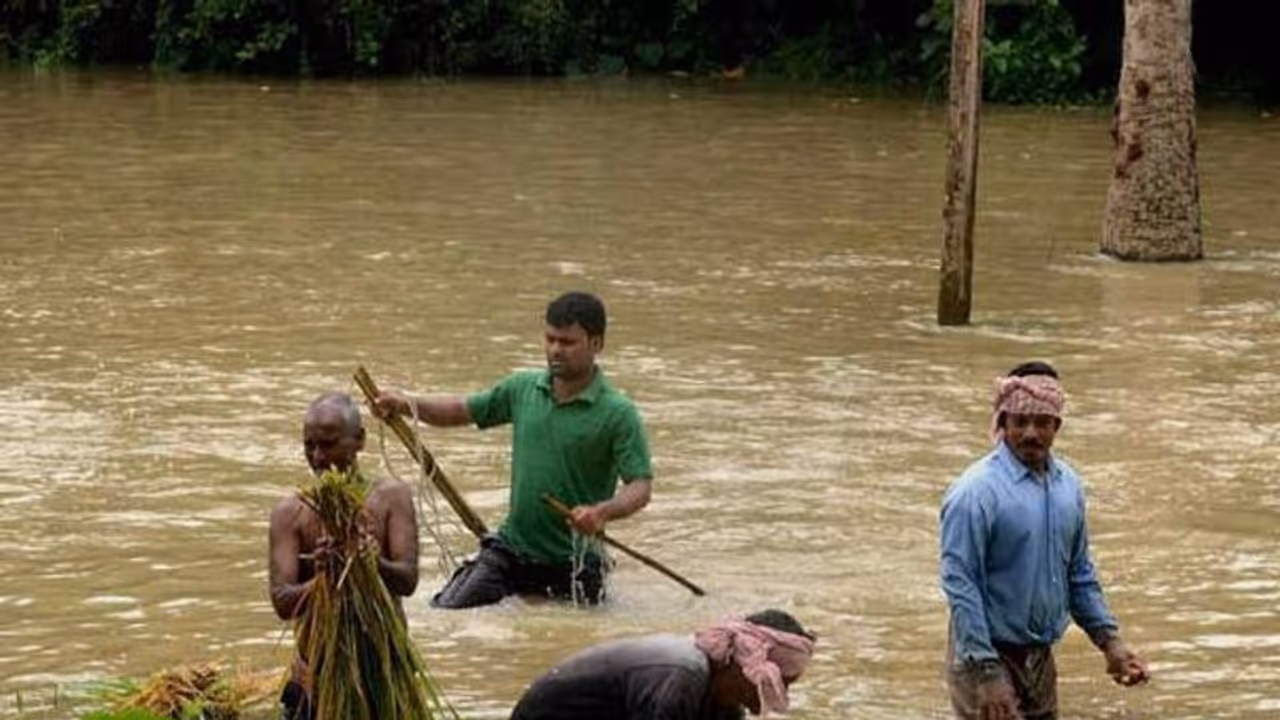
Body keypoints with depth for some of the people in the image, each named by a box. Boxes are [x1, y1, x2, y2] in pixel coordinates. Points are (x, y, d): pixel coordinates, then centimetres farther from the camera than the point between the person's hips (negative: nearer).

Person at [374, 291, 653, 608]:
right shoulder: (523, 388, 4)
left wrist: (603, 512, -37)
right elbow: (463, 410, 16)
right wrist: (408, 404, -2)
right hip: (511, 547, 4)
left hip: (572, 561, -4)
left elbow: (640, 486, -17)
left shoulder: (618, 414, -12)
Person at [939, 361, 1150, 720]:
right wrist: (986, 673, -24)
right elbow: (959, 585, -19)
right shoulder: (976, 492, -17)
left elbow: (1080, 573, 17)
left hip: (1040, 659, 7)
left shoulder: (1069, 485, 6)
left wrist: (1109, 640, 8)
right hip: (987, 658, -7)